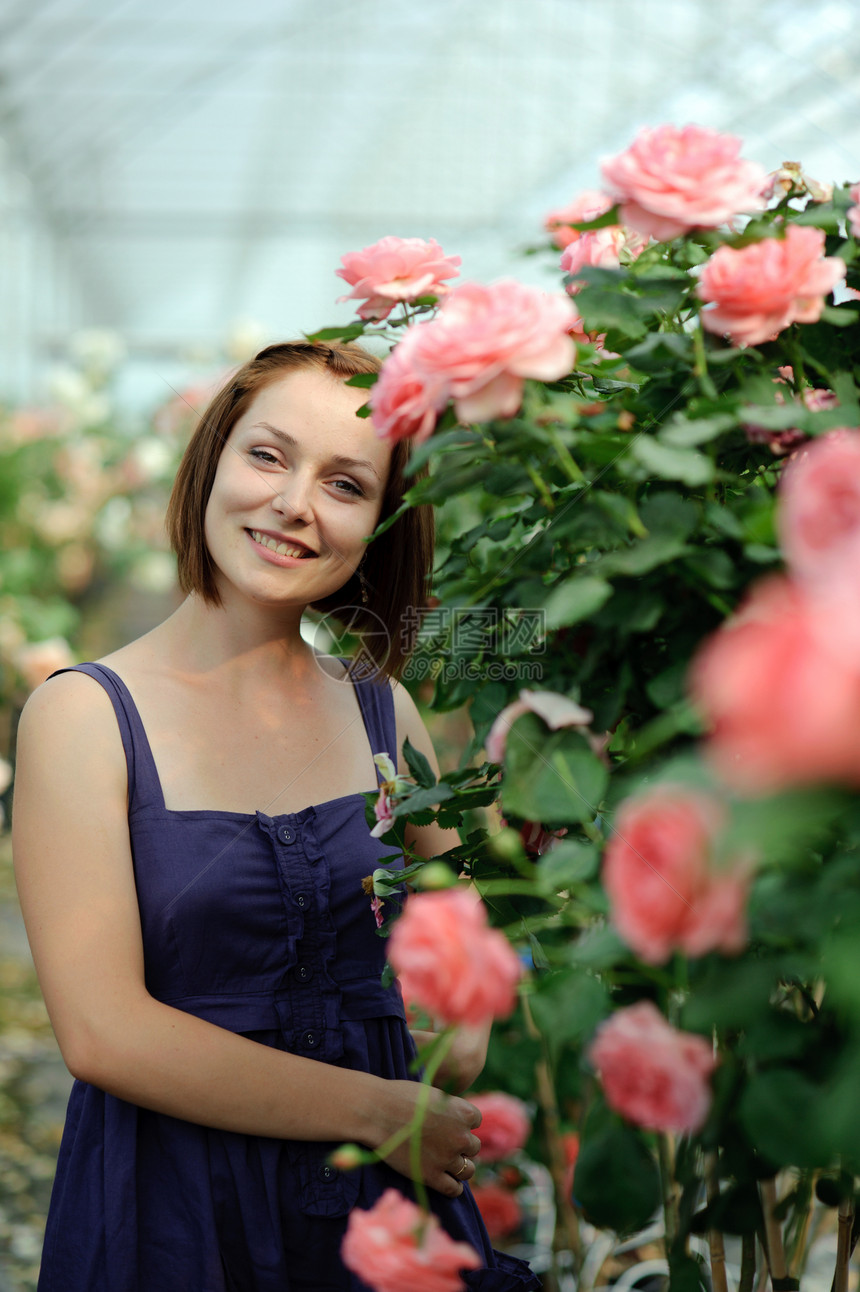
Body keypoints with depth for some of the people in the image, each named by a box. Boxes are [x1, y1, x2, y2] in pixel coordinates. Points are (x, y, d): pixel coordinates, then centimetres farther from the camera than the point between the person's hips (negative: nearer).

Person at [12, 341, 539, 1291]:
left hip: (393, 1195, 4)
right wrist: (375, 1109, -15)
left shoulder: (382, 710, 2)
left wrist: (458, 1049, 0)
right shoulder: (81, 715, -9)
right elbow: (102, 1031, -16)